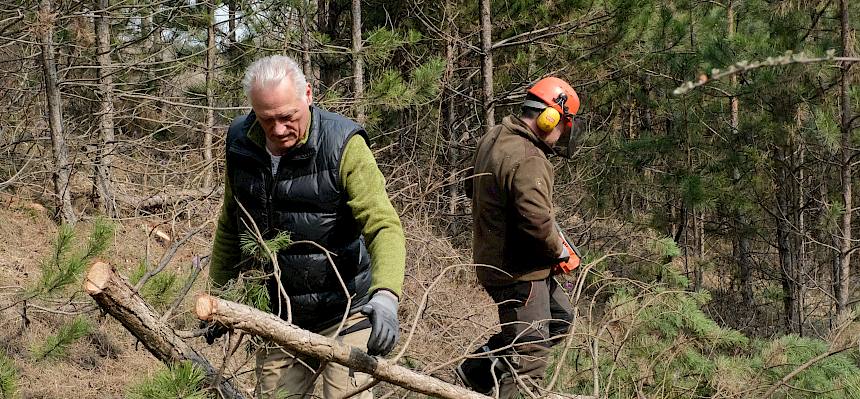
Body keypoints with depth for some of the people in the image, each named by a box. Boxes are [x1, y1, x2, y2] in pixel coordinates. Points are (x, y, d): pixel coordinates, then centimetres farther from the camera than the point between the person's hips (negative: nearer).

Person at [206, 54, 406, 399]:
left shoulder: (343, 145, -18)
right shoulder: (241, 144, -2)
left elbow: (384, 225, -27)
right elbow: (230, 226, 13)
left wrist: (385, 295, -43)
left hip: (344, 314, -5)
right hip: (277, 317, 5)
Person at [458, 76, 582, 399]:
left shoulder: (493, 138, 5)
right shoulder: (528, 161, -25)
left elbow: (472, 187, 21)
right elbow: (538, 221, -32)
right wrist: (561, 252, -13)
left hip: (492, 259, 10)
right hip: (518, 272, -10)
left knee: (559, 317, 26)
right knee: (529, 357, -6)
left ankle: (479, 367, 25)